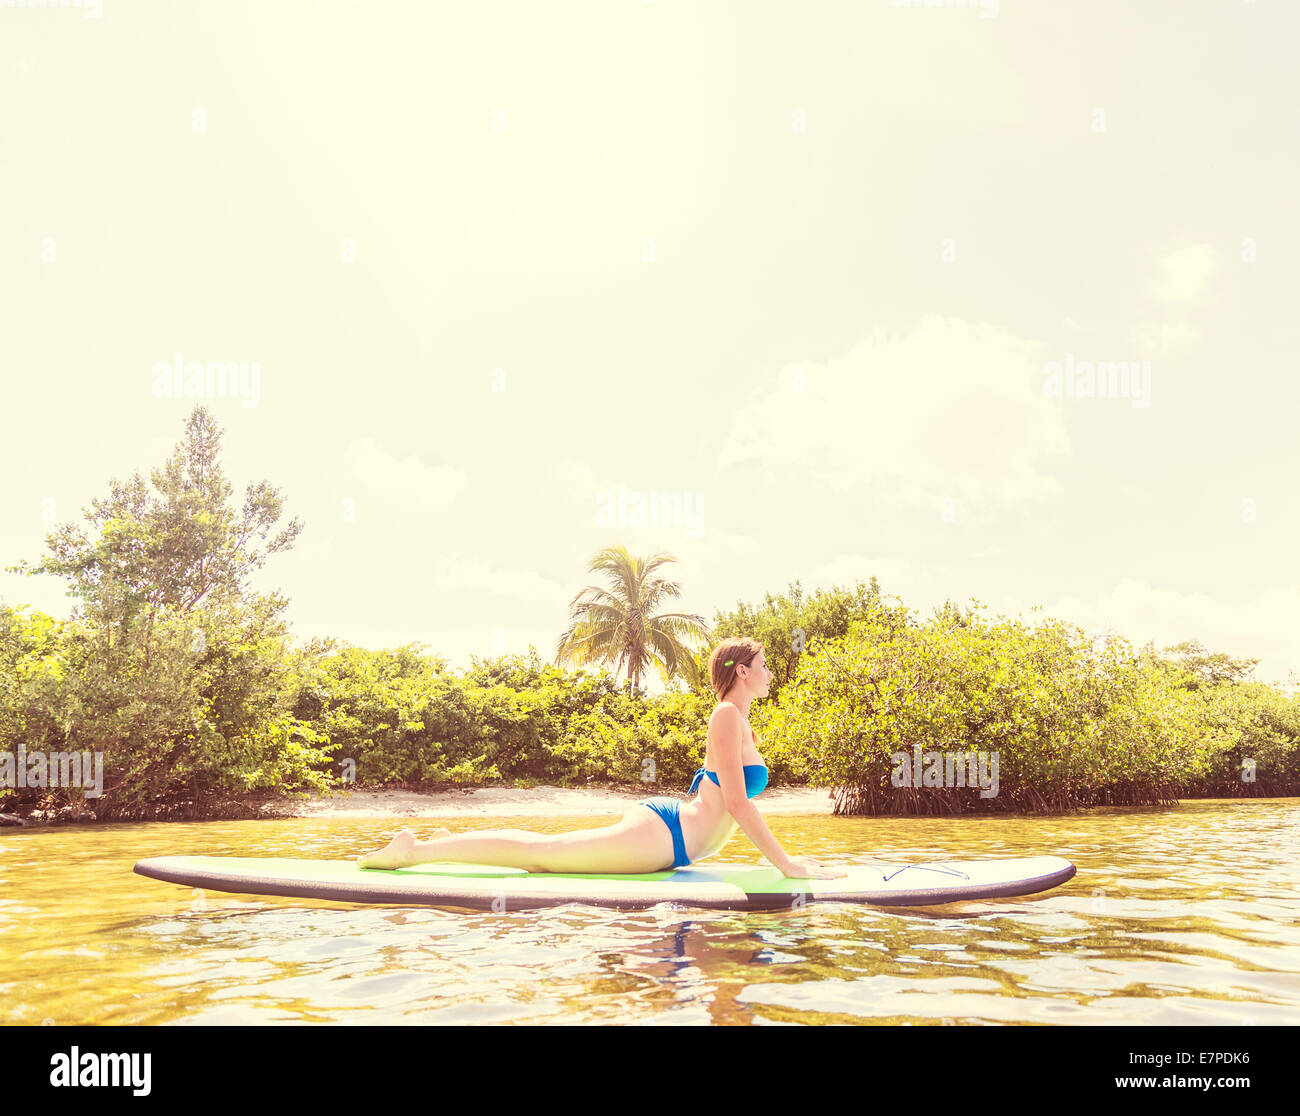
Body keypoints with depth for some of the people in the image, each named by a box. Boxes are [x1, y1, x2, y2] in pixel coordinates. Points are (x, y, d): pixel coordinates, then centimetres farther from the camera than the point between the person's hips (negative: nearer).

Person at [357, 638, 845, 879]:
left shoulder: (737, 721, 18)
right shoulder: (728, 715, -14)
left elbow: (735, 797, 25)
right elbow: (737, 802, -19)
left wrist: (782, 852, 23)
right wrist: (785, 863, -16)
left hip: (661, 821, 9)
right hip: (659, 837, -9)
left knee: (544, 851, 15)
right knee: (540, 852, -7)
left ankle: (451, 840, 21)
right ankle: (416, 850, -3)